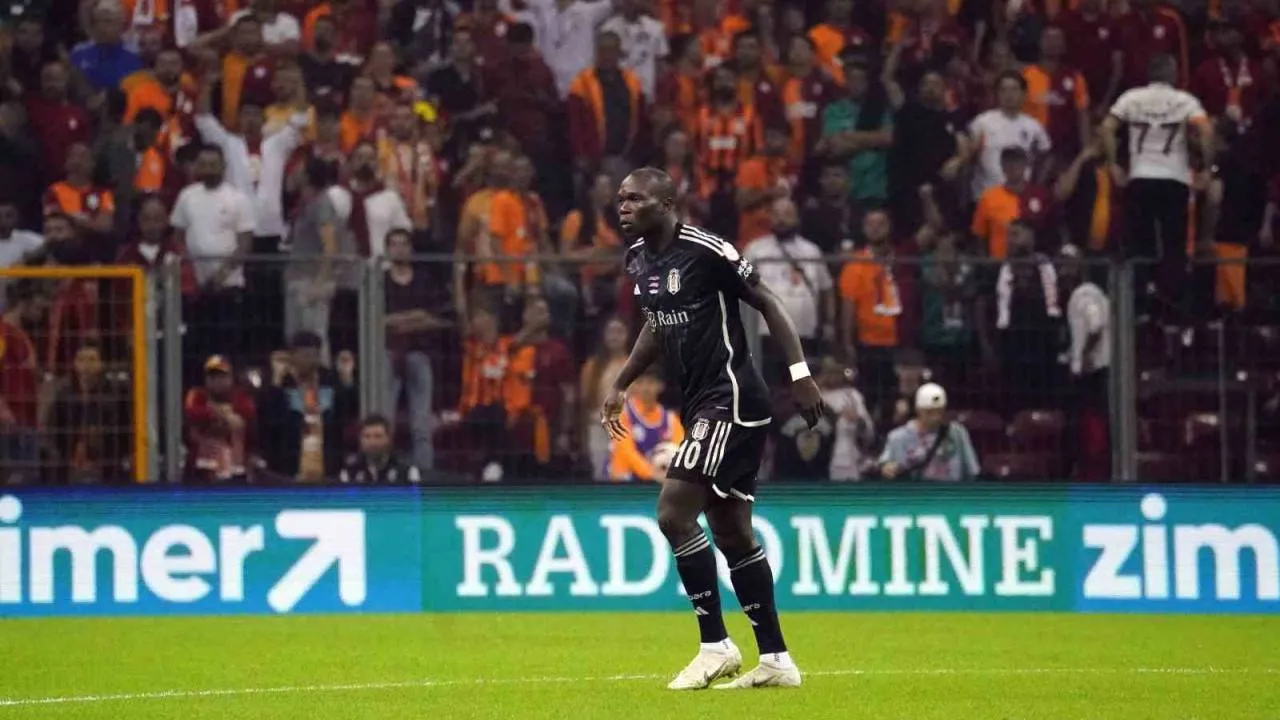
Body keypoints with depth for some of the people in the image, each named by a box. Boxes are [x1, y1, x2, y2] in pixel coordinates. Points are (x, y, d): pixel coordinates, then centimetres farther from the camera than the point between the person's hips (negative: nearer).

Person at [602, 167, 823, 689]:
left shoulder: (705, 251, -16)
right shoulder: (638, 259, 9)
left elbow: (766, 302, -12)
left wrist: (800, 372, -16)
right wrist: (621, 386, 24)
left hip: (731, 398, -9)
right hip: (701, 405, 9)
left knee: (674, 514, -15)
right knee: (730, 532, 11)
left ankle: (716, 646, -6)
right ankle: (775, 660, 17)